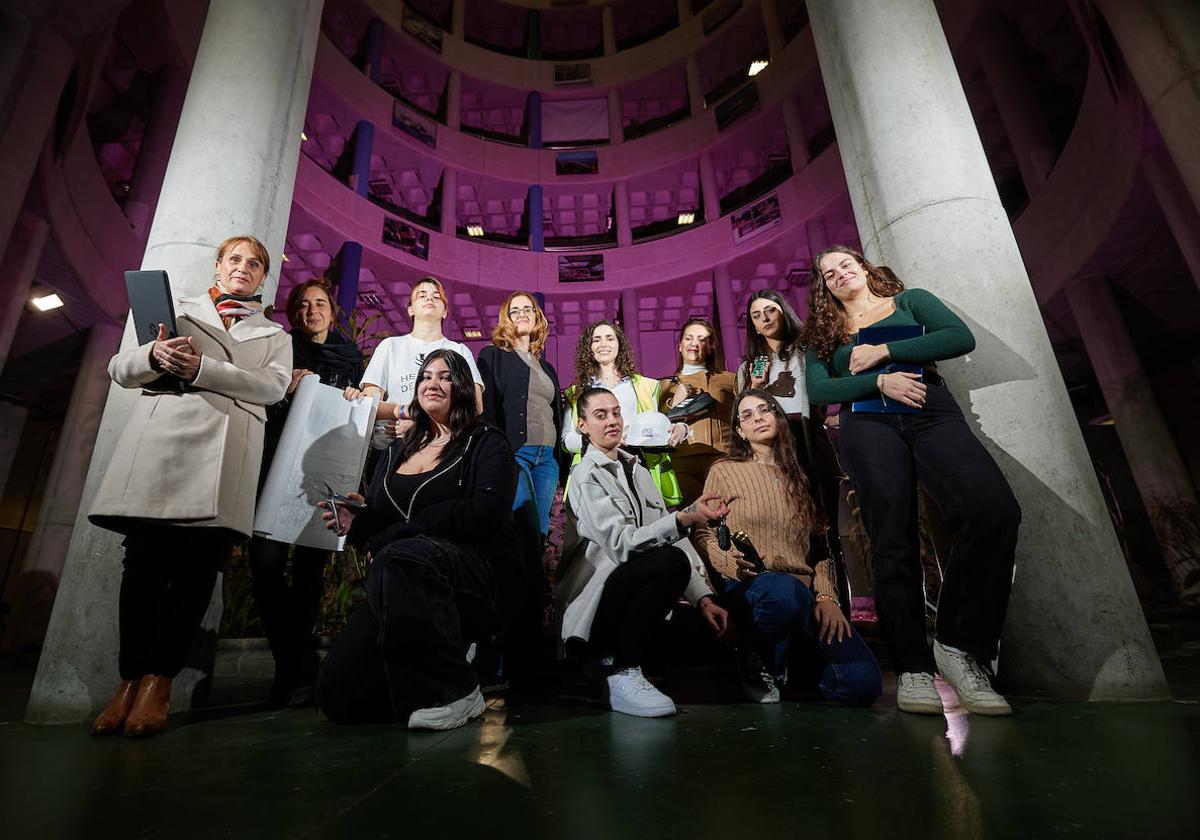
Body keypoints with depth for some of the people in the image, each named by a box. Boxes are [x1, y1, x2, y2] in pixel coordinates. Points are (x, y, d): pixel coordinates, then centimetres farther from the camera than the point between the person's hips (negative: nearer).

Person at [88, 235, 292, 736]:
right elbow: (120, 369, 17)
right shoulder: (176, 309, 26)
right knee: (145, 559, -5)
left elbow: (274, 384, 3)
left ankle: (159, 680, -1)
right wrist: (155, 355, -7)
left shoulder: (274, 334, 23)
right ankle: (129, 679, 2)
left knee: (198, 563, -8)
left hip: (227, 447, -1)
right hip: (161, 432, 1)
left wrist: (202, 367, -10)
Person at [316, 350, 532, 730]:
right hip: (397, 594, 5)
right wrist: (356, 524, -8)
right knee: (337, 696, -12)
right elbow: (376, 521, 17)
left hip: (479, 574, -5)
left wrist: (391, 536, -13)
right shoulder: (395, 452, 19)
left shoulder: (486, 443, 2)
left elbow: (486, 513, -15)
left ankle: (455, 690, -17)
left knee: (399, 558, -35)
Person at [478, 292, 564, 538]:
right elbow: (485, 405, -3)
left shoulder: (547, 368, 24)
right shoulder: (493, 355, 7)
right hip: (513, 451, -5)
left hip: (547, 456, 6)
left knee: (540, 527, 4)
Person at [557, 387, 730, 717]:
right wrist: (685, 518, -32)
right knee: (672, 560, -29)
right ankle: (621, 672, -17)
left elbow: (673, 537, 10)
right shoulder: (586, 476, -8)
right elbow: (621, 544, -21)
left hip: (632, 597, 7)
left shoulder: (637, 470, 15)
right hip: (596, 603, -7)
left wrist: (703, 597, 1)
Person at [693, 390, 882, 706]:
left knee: (864, 683, -17)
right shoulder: (725, 471, 8)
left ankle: (785, 668, 14)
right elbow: (704, 535, 3)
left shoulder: (798, 475, 19)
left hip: (804, 591, 4)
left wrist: (827, 596, -1)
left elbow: (820, 543, 14)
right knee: (787, 591, -40)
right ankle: (757, 663, -7)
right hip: (748, 588, -4)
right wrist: (731, 562, -18)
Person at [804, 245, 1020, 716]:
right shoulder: (825, 334, 23)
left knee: (994, 509, -25)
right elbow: (817, 390, 6)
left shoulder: (910, 300, 24)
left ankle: (959, 645, -15)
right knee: (893, 542, -13)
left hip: (931, 412, 0)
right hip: (869, 425, 0)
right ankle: (912, 668, -8)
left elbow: (961, 337, 6)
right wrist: (880, 381, -8)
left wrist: (883, 352, -1)